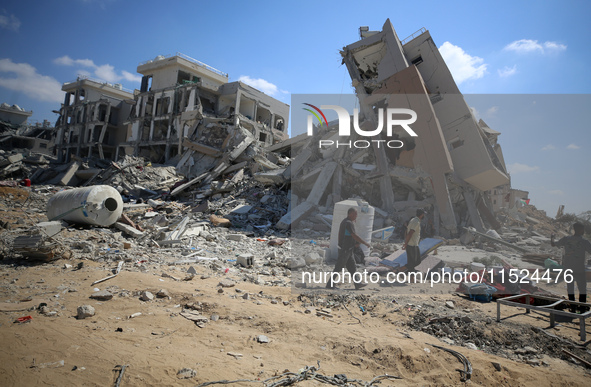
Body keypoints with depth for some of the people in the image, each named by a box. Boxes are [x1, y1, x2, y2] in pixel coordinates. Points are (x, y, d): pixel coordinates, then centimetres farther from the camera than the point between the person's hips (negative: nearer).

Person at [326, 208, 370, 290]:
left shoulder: (345, 221, 12)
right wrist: (365, 243, -16)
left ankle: (357, 284, 19)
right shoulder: (348, 223, -20)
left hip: (348, 250, 10)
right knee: (338, 268, -2)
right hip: (345, 250, -10)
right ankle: (330, 284, 6)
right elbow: (355, 236, -24)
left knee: (352, 267, 13)